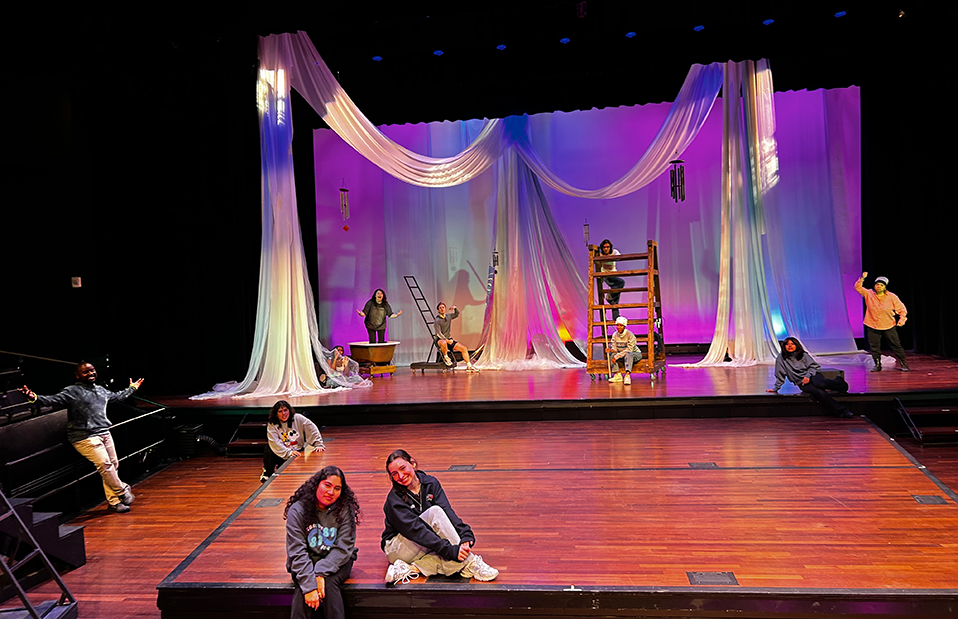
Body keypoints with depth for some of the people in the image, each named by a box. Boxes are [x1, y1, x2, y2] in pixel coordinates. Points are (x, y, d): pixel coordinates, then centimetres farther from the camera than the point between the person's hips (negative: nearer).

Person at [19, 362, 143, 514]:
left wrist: (132, 388, 51)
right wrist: (34, 398, -34)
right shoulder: (72, 391, -3)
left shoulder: (101, 390, 19)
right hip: (85, 437, -7)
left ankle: (113, 502, 13)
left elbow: (117, 396, 38)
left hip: (104, 433, 7)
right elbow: (53, 400, -16)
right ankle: (123, 491, 3)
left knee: (113, 465, 5)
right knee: (104, 464, -16)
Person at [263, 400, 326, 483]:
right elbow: (275, 443, -17)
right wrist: (288, 452, -29)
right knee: (268, 451, -26)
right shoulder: (272, 425, -6)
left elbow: (312, 430, -4)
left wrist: (318, 445, -15)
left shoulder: (298, 418, -3)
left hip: (297, 452, 0)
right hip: (282, 455, 0)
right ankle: (267, 474, 0)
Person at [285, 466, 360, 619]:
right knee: (304, 586, -29)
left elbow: (343, 548, -11)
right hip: (307, 561, 0)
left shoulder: (345, 510, -9)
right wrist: (309, 585, -26)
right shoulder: (297, 510, -11)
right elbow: (297, 551, -16)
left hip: (337, 562, 0)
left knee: (329, 583, -29)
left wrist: (321, 573, -26)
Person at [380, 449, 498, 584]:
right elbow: (415, 529, -29)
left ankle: (412, 568, -26)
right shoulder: (394, 499, -18)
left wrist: (466, 535, -34)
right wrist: (450, 550, -38)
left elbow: (448, 512, -16)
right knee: (435, 512, -29)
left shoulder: (431, 483, -4)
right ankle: (468, 564, -32)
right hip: (396, 547, -5)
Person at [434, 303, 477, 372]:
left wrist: (455, 308, 1)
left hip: (449, 339, 6)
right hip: (440, 340, -6)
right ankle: (445, 357, -15)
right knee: (444, 343, -43)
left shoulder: (448, 316, 7)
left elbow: (457, 314, 24)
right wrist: (446, 340, -31)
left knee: (464, 348, -7)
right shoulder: (437, 320, -12)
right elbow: (439, 333, -19)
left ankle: (469, 366, -2)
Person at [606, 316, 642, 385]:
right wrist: (610, 350, -31)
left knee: (628, 354, -38)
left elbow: (629, 350, -25)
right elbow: (614, 348, -6)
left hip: (635, 354, -5)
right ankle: (618, 375, -24)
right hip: (622, 355, 6)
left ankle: (627, 376, -50)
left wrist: (617, 356, -30)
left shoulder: (630, 335, -20)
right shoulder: (615, 335, -3)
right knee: (611, 354, -20)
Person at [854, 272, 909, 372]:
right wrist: (862, 278, -21)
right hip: (872, 326, 1)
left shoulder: (892, 297, -3)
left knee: (896, 345, 2)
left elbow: (901, 308, 2)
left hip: (889, 326, -1)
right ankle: (877, 365, 16)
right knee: (874, 347, 4)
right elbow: (858, 288, -8)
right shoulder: (869, 294, 0)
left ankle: (903, 364, 12)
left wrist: (902, 318, -13)